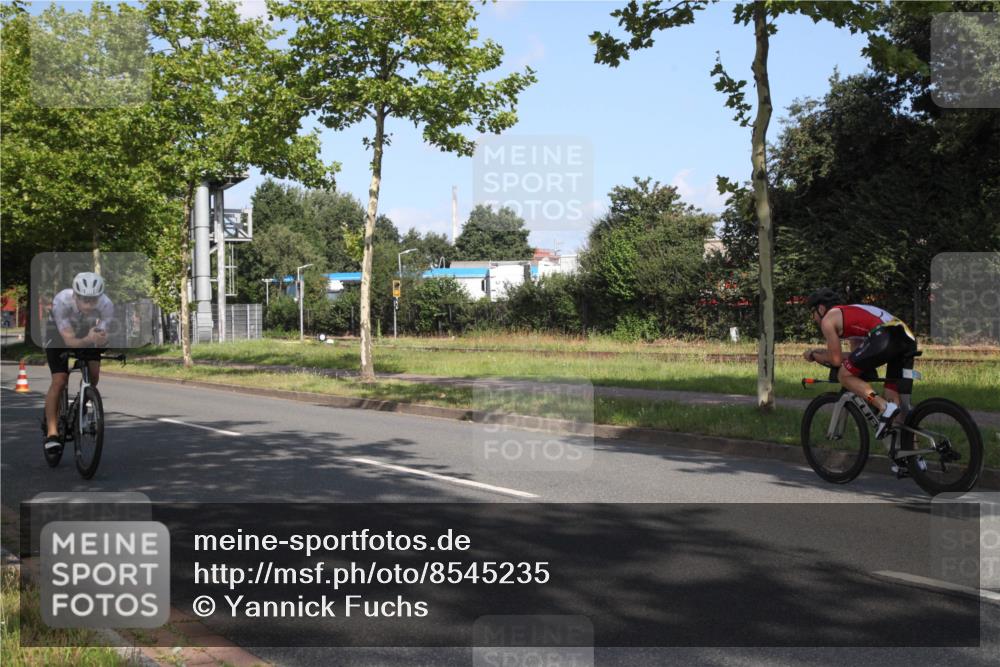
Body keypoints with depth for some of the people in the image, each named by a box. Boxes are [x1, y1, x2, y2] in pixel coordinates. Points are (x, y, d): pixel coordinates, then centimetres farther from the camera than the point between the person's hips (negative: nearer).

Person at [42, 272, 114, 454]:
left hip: (87, 331, 2)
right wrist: (89, 340, -59)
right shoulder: (61, 301, -39)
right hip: (59, 332, -2)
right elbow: (70, 341, -40)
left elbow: (102, 340, -30)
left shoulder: (106, 305, -33)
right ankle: (51, 433, -13)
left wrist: (100, 339, -53)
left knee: (94, 374, -16)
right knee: (59, 381, -16)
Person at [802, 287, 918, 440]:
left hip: (885, 337, -9)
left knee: (844, 375, 3)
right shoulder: (850, 312, 35)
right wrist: (824, 352, 41)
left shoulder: (828, 319, 10)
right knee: (893, 398, 14)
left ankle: (884, 407, -13)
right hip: (909, 338, 9)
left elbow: (836, 360, 8)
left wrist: (813, 355, 26)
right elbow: (858, 356, 36)